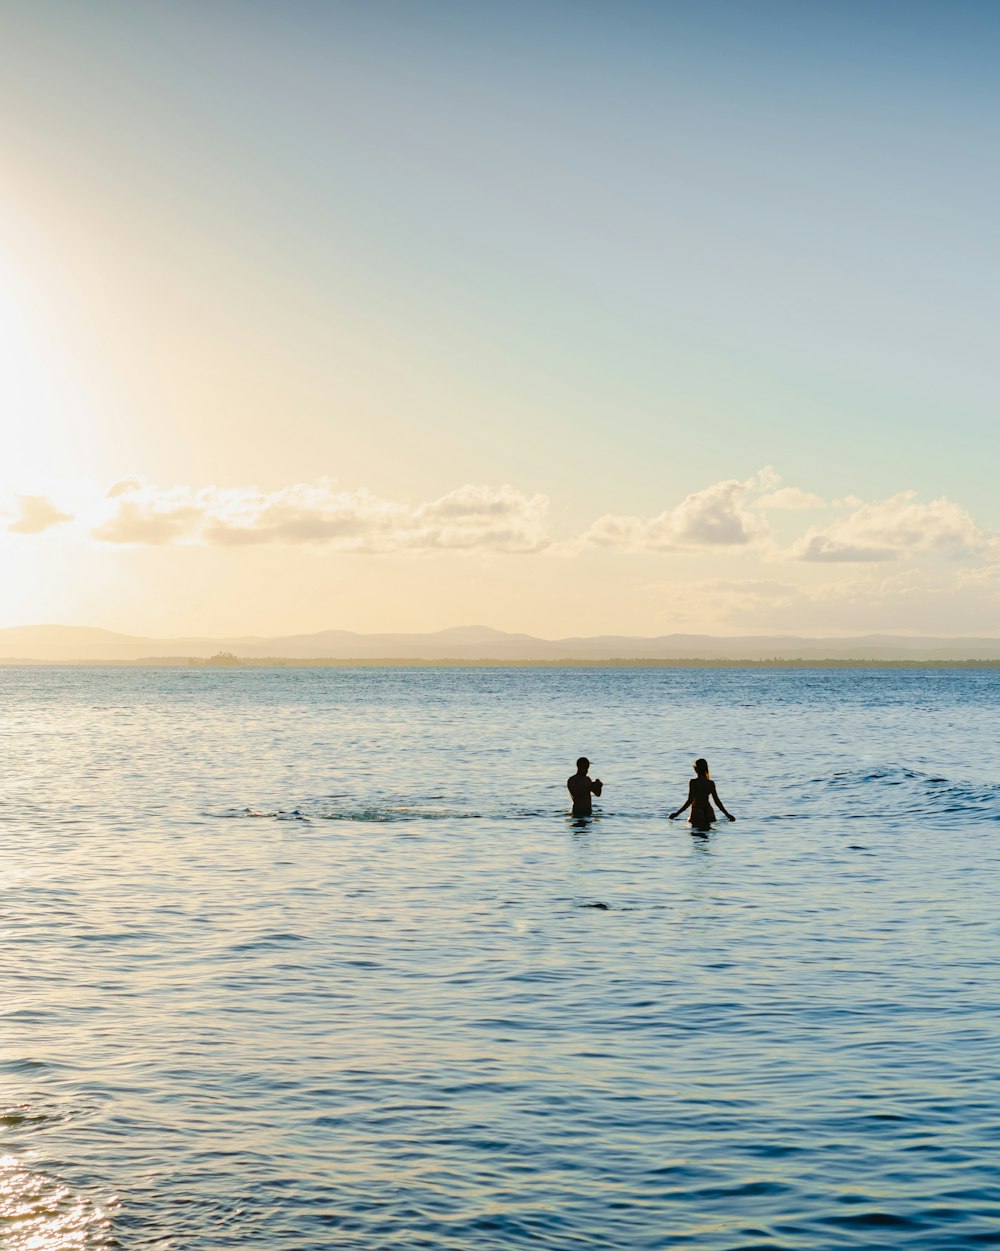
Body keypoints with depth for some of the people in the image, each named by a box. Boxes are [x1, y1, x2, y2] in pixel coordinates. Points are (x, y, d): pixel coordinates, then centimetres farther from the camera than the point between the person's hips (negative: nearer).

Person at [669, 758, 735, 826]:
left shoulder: (693, 782, -11)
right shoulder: (711, 783, 1)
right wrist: (727, 814, 11)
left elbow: (690, 801, -13)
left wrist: (677, 813, -10)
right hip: (708, 812, 4)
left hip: (697, 812, -4)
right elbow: (717, 801, 3)